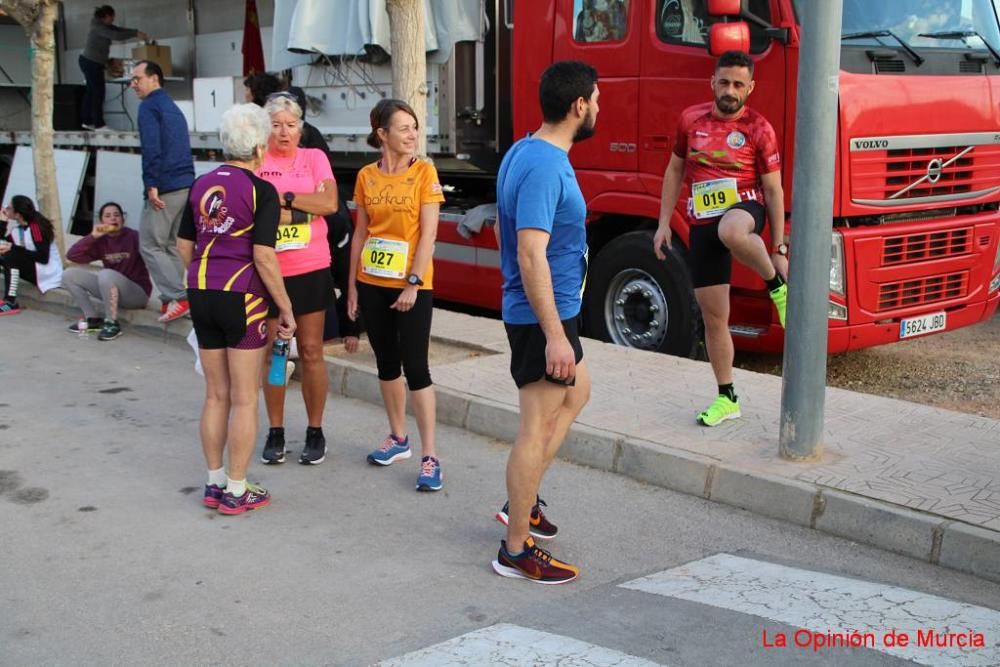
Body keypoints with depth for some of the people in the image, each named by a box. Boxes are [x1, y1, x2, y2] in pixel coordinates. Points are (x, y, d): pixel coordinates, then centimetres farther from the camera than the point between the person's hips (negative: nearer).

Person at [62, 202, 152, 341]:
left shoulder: (134, 237, -14)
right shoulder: (101, 241, 1)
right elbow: (72, 256, -8)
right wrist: (92, 236, -17)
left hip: (138, 291, -6)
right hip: (112, 290, 6)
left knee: (106, 274, -35)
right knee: (69, 274, -1)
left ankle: (112, 323, -18)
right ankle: (92, 319, 4)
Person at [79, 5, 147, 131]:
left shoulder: (104, 26, 13)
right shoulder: (98, 27, -17)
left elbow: (120, 30, 12)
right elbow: (116, 36, -25)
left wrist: (137, 32, 1)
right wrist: (136, 34, -18)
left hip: (90, 62, 10)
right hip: (91, 63, -10)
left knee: (91, 91, 13)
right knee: (98, 92, -9)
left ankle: (86, 121, 18)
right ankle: (99, 124, -9)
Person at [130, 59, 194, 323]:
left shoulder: (149, 106, -7)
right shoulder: (173, 107, 22)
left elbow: (151, 148, -19)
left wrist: (151, 184, -20)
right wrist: (185, 181, 21)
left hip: (164, 186, -9)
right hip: (185, 184, 9)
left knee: (150, 245, -2)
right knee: (171, 244, 14)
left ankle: (177, 298, -9)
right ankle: (172, 299, 14)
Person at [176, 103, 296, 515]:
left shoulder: (201, 186, 7)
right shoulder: (261, 191, -11)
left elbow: (184, 247, 11)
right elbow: (263, 256, -16)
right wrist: (285, 308, -8)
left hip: (202, 295, 6)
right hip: (243, 296, -6)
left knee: (216, 395, 16)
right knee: (244, 399, 5)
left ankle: (215, 484, 23)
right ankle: (236, 491, 11)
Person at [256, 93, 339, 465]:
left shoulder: (314, 158, 5)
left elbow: (329, 203, -9)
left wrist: (281, 198, -12)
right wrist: (302, 209, -14)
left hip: (311, 270, 0)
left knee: (311, 352, 5)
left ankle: (315, 432, 16)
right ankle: (275, 432, 19)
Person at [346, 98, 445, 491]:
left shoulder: (424, 172, -6)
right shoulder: (366, 176, 4)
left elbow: (428, 234, -10)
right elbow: (360, 233, 9)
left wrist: (412, 283, -16)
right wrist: (352, 285, 7)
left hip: (413, 286, -4)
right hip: (373, 284, 4)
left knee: (416, 368, -5)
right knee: (387, 363, 14)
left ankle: (429, 457, -1)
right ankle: (398, 438, 30)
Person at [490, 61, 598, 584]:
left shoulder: (523, 152, 8)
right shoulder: (546, 167, -23)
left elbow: (504, 229, 19)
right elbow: (532, 256, -28)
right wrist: (555, 336, -27)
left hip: (548, 311, 11)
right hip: (544, 315, -11)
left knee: (576, 393, 27)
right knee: (537, 428, -1)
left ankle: (522, 501, 32)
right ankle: (516, 550, 10)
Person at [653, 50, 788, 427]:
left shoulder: (758, 128, -3)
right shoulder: (691, 119, 5)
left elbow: (774, 190, -1)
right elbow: (675, 171, 15)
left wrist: (779, 249, -3)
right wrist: (664, 223, 8)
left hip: (744, 208, -3)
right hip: (703, 223, 3)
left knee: (731, 232, -44)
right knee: (713, 316, 4)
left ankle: (777, 285, -14)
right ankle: (727, 398, 19)